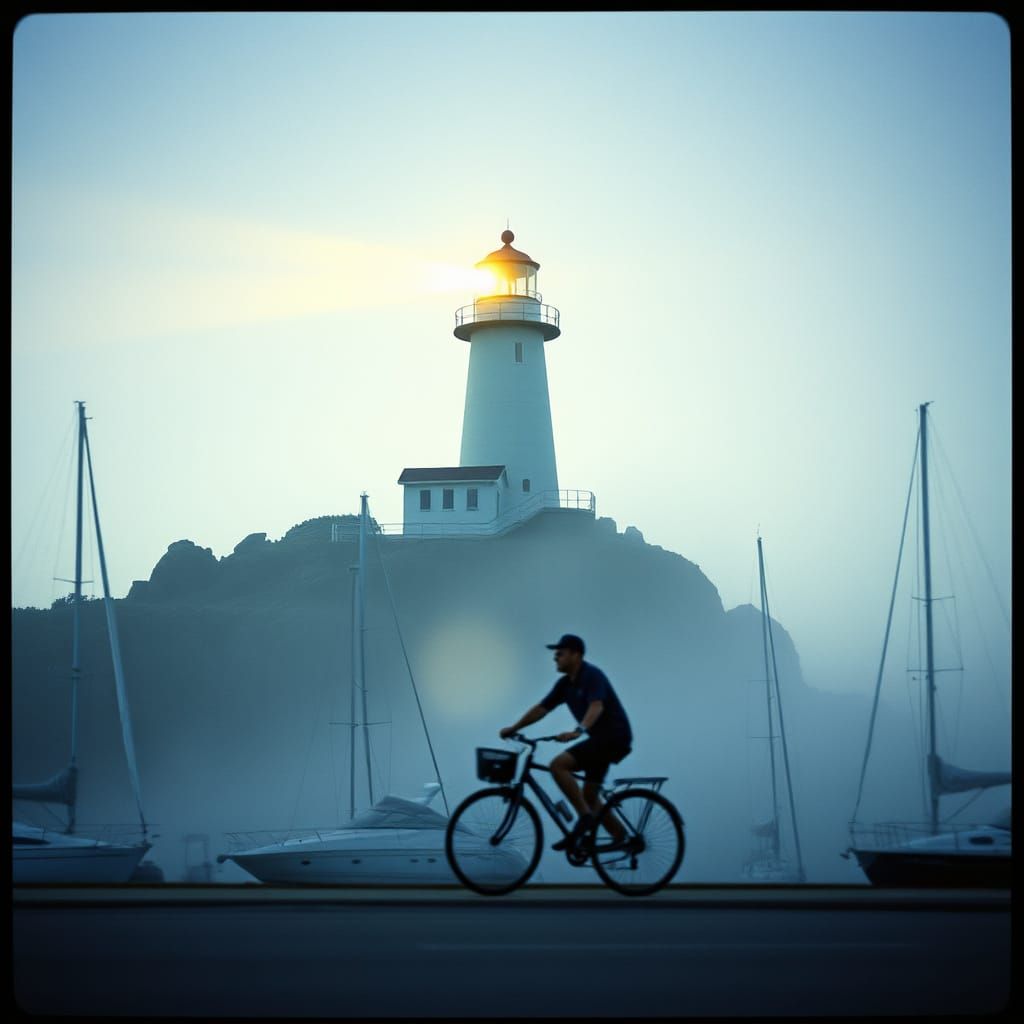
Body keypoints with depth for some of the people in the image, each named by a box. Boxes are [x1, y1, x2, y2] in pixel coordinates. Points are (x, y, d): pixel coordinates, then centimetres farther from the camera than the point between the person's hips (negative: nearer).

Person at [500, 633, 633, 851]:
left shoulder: (592, 675, -17)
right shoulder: (565, 684, 9)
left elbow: (596, 707, -34)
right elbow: (541, 708, 13)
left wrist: (578, 731, -49)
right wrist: (513, 728, 7)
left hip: (614, 737, -10)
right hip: (600, 738, 10)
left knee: (558, 765, -21)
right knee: (589, 797, 12)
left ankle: (584, 817, -17)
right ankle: (621, 838, 21)